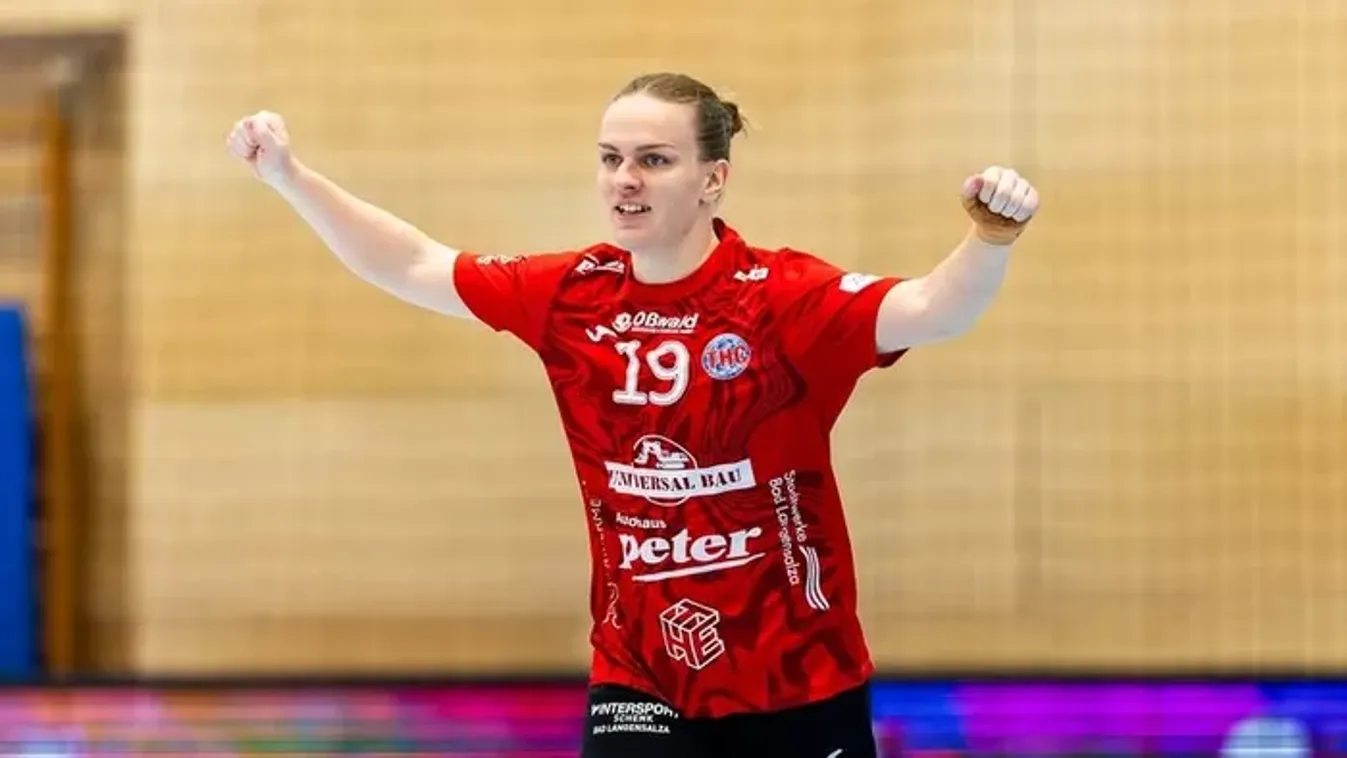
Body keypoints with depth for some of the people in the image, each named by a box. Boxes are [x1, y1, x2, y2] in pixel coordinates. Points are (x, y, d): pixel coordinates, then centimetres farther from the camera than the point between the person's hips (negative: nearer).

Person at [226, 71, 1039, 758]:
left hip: (799, 682, -3)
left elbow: (929, 311, -28)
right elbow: (415, 268, 11)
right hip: (640, 679, 3)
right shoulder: (571, 296, 1)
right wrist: (289, 175, 6)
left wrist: (990, 240, -48)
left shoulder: (782, 296, -14)